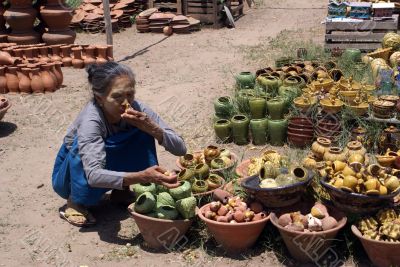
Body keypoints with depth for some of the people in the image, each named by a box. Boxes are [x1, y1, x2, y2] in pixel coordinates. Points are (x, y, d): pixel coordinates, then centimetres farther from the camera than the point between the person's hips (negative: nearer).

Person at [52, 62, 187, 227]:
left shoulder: (136, 108, -22)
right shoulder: (90, 120, -35)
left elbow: (181, 149, -23)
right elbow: (94, 175, -49)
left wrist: (151, 127, -40)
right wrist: (142, 176, -62)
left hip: (111, 167, 4)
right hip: (71, 174, -3)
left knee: (143, 132, -19)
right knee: (86, 146, -35)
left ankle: (121, 192, -4)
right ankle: (75, 202, -11)